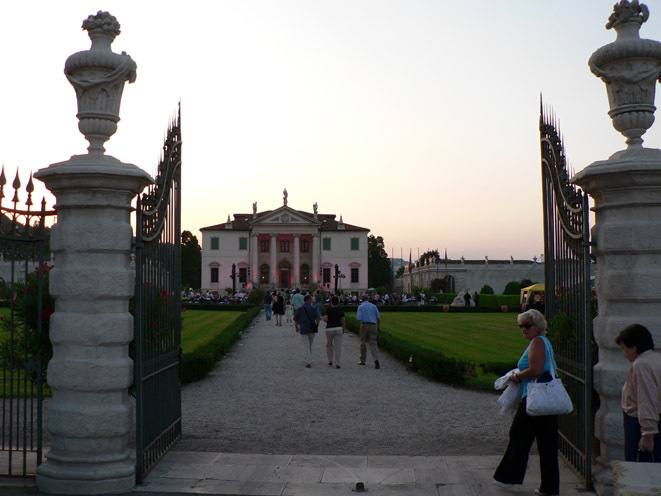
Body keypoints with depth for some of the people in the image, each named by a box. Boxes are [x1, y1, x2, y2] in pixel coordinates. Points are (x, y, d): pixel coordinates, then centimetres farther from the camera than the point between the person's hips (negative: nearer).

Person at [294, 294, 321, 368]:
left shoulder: (300, 309, 2)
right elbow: (318, 318, -14)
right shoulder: (313, 308, -2)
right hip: (312, 329, 1)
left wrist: (297, 327, 23)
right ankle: (308, 359, 30)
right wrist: (317, 325, 3)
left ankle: (308, 362, -14)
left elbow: (296, 320, 6)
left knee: (306, 346, -3)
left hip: (303, 329, -1)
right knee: (310, 345, 19)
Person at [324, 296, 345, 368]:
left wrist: (328, 321, 6)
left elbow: (325, 319, -16)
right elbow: (343, 320, 1)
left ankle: (330, 361, 21)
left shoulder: (328, 310, -5)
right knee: (338, 346, 0)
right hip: (338, 328, 1)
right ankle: (337, 363, -6)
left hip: (329, 329, -1)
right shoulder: (341, 310, 1)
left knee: (329, 345, 19)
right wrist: (343, 329, 13)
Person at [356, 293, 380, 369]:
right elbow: (378, 318, 7)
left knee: (363, 343, 14)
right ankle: (376, 359, -22)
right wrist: (378, 328, 15)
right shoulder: (373, 306, 9)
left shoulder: (360, 307, 0)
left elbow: (359, 318, -8)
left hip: (364, 325, -2)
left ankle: (362, 360, 21)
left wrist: (357, 315, 16)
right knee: (373, 343, -2)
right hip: (373, 325, 2)